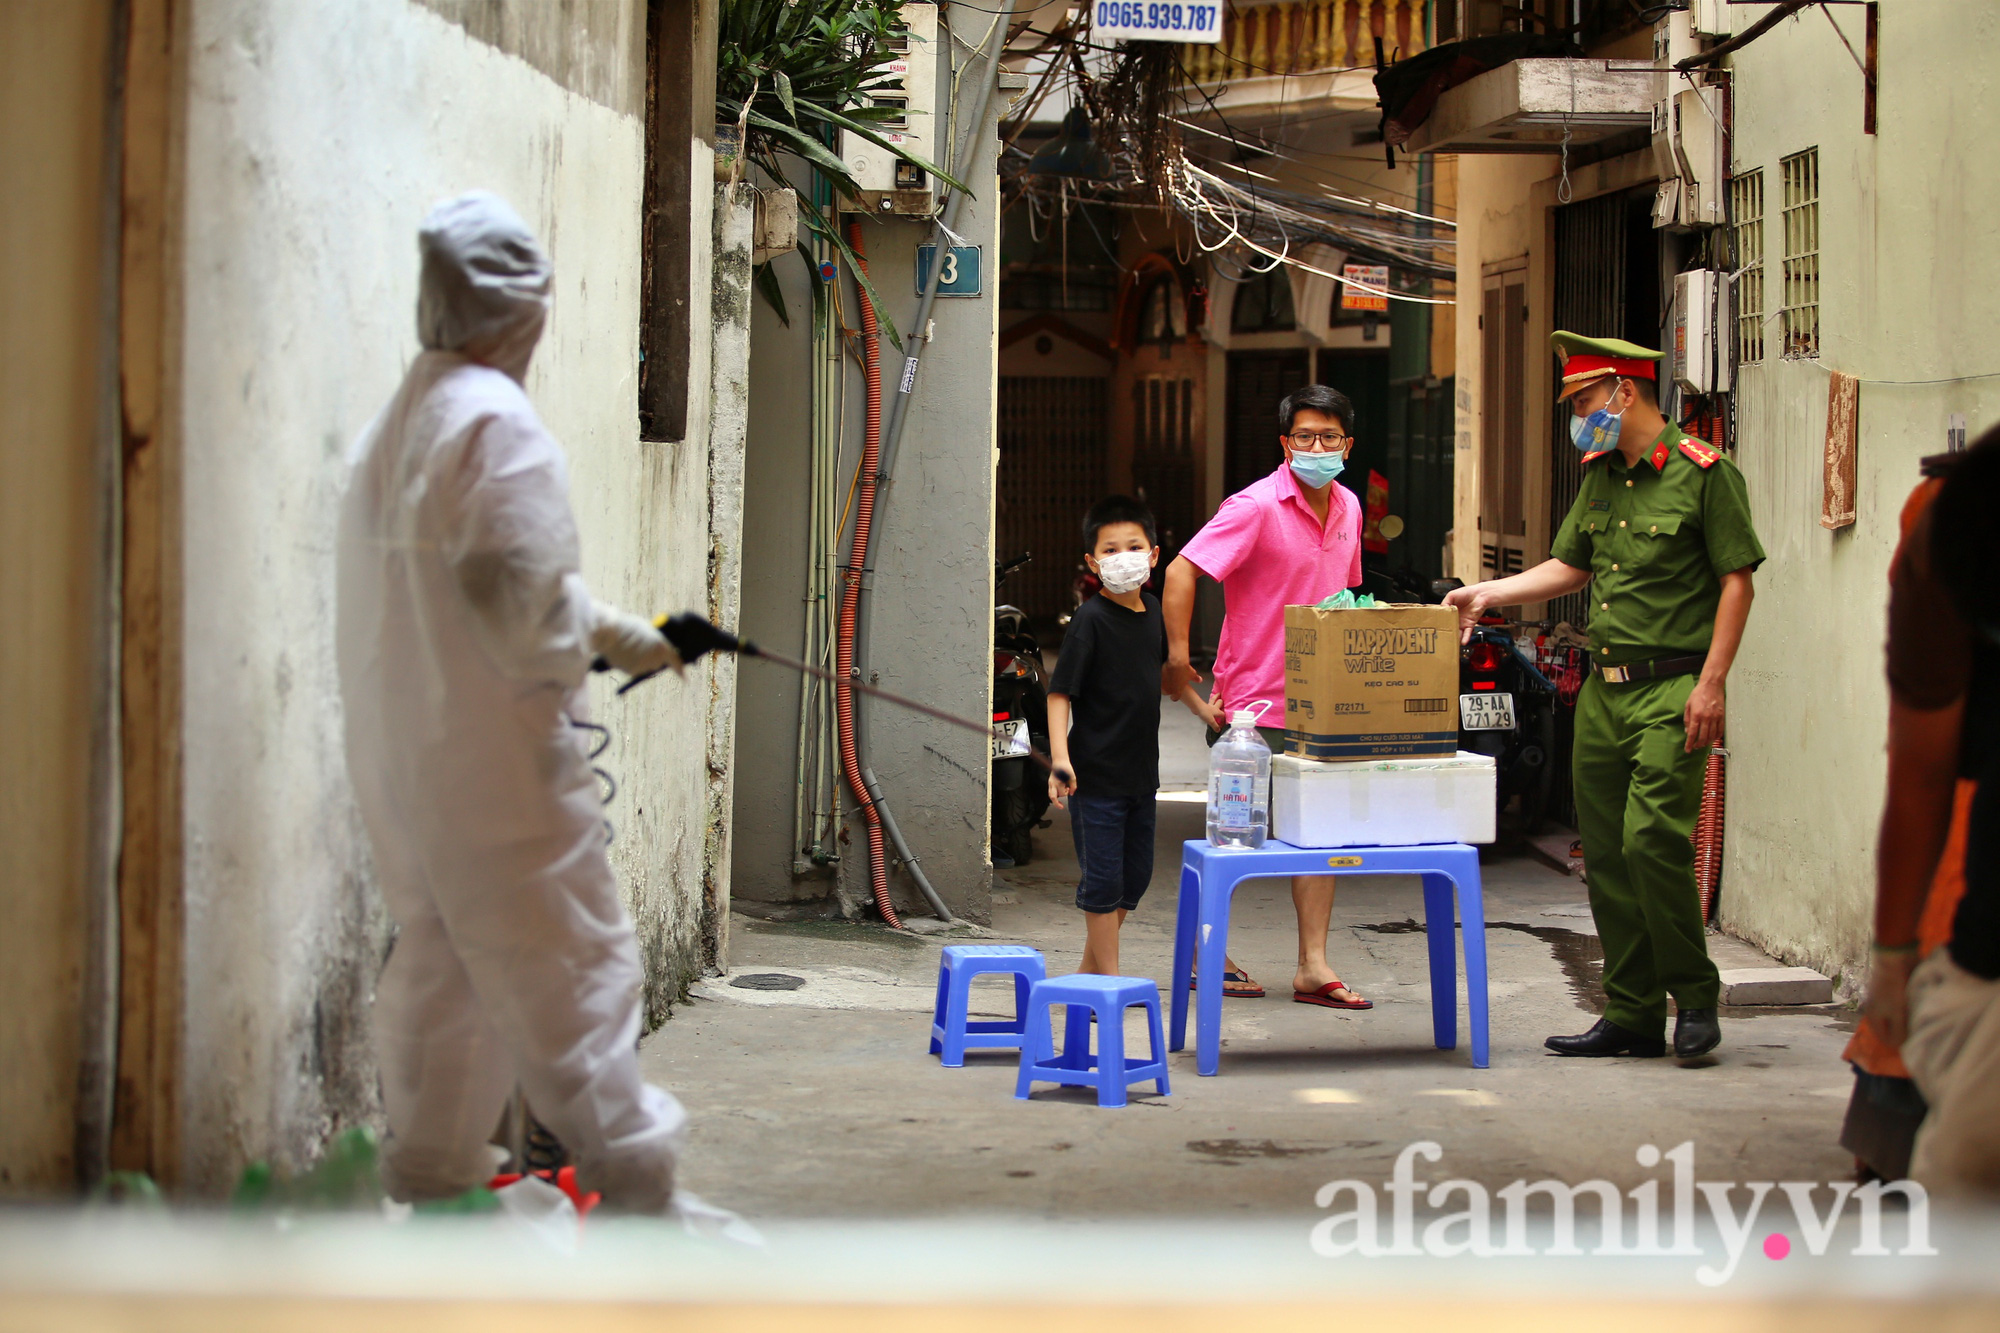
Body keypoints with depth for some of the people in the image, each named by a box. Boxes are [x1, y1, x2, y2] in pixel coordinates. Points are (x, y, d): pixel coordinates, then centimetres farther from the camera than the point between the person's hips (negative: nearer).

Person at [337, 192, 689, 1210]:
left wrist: (617, 631, 14)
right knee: (574, 976, -3)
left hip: (396, 762, 9)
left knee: (438, 968, 17)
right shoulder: (498, 421, -16)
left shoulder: (392, 427, 12)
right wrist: (597, 649, -1)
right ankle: (639, 1190, 0)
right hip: (495, 771, -9)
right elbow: (524, 606, -21)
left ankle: (428, 1179, 23)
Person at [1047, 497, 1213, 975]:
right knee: (1102, 879, -1)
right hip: (1096, 775, -8)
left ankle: (1088, 969, 29)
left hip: (1141, 771, 8)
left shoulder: (1151, 611, 5)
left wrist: (1204, 709, 27)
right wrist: (1060, 758, -29)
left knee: (1135, 877, 15)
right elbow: (1060, 691, -19)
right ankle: (1109, 979, 8)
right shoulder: (1090, 620, -15)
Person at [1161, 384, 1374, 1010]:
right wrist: (1178, 659, -21)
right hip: (1253, 702, -6)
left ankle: (1313, 966, 7)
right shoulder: (1257, 506, -13)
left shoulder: (1347, 507, 10)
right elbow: (1182, 571, -18)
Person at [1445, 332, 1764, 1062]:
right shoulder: (1600, 476, 15)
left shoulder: (1703, 473, -7)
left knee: (1652, 838, -16)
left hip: (1671, 686, -8)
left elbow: (1737, 578, -9)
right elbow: (1569, 567, 23)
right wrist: (1487, 593, 11)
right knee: (1604, 851, 7)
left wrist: (1711, 684, -14)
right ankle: (1632, 1014, 14)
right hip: (1604, 685, 8)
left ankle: (1695, 999, 0)